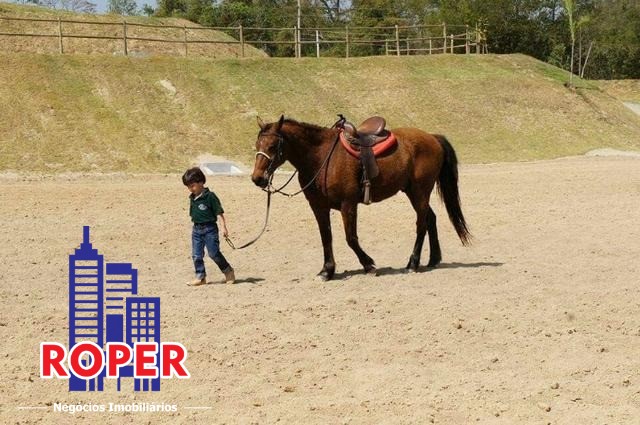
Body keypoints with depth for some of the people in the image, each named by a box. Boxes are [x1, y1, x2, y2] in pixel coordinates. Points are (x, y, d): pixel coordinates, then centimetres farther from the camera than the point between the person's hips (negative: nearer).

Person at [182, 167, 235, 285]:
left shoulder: (210, 196, -11)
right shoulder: (192, 198, 9)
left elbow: (219, 212, -11)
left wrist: (224, 227, -17)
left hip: (209, 228, -7)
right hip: (197, 229, 7)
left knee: (214, 253, -6)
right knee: (196, 255, 4)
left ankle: (228, 271, 12)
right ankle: (200, 277, 12)